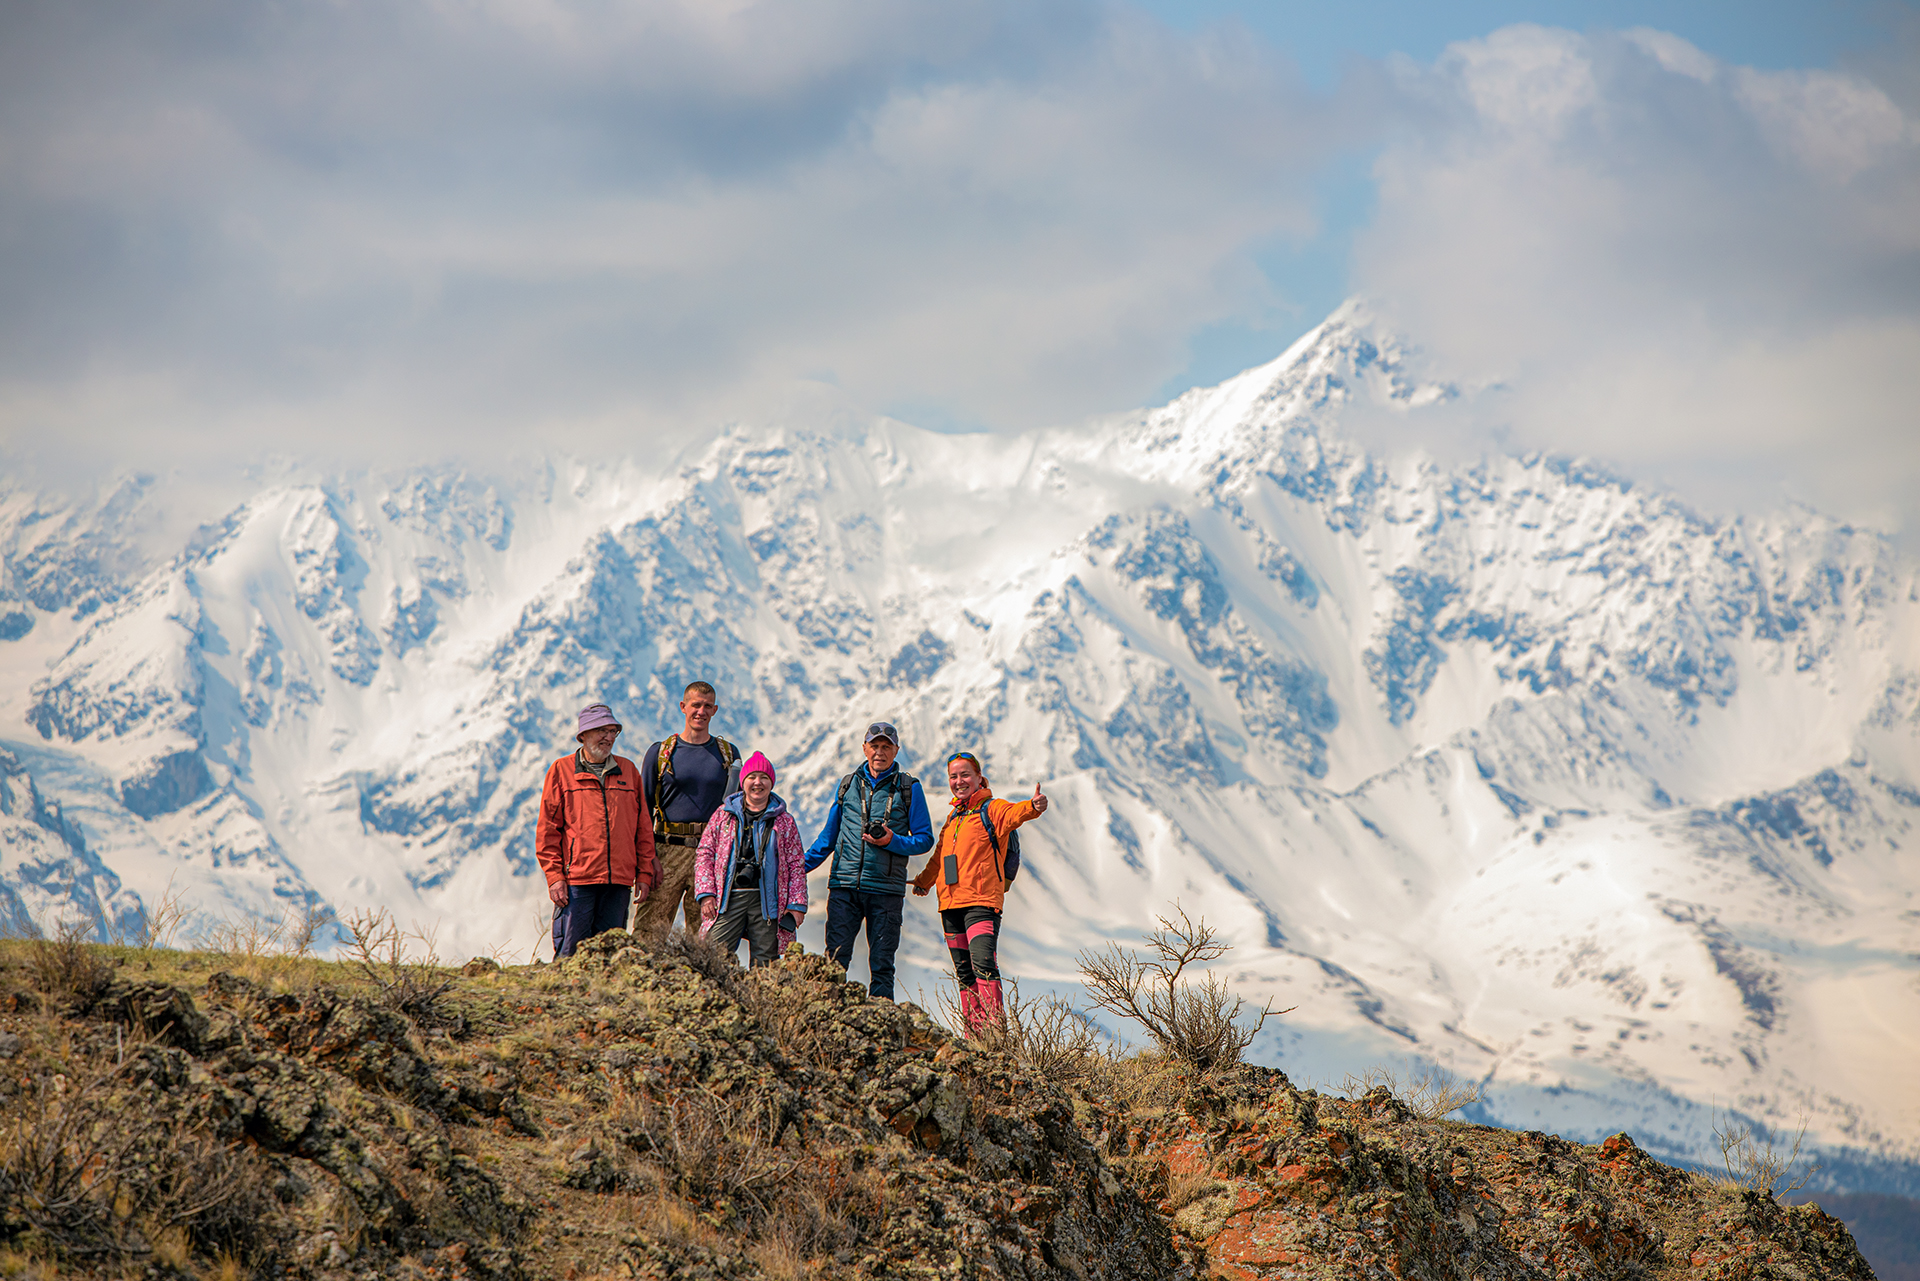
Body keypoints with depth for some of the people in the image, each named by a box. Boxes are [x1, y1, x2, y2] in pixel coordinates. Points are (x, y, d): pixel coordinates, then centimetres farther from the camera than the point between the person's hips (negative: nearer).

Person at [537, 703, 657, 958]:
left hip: (619, 882, 3)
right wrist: (554, 876, -5)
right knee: (570, 951, -8)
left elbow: (643, 827, 16)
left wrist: (644, 873, 10)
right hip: (576, 880, -3)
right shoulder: (561, 770, 5)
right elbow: (547, 830, 3)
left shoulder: (628, 770, 15)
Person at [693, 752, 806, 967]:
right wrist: (706, 893, -2)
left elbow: (796, 864, 10)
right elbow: (705, 854, 9)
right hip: (728, 898, 0)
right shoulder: (724, 815, 10)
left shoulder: (784, 822, 10)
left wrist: (796, 904, 2)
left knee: (764, 962, -1)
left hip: (766, 900, 1)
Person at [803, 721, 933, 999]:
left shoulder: (908, 788, 5)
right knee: (835, 959, -6)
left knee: (882, 966, 0)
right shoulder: (848, 785, 14)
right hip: (844, 886, 2)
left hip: (886, 889, -2)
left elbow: (925, 839, 4)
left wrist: (892, 841, -13)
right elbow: (828, 836, 22)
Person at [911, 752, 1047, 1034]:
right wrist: (923, 881, 44)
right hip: (951, 904, 7)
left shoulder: (991, 809, -1)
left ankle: (992, 1028, -28)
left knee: (983, 964, -22)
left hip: (982, 902, -7)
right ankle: (974, 1035, 11)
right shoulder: (953, 817, 21)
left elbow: (1013, 813, -25)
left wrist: (1033, 807, -46)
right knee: (964, 973, 8)